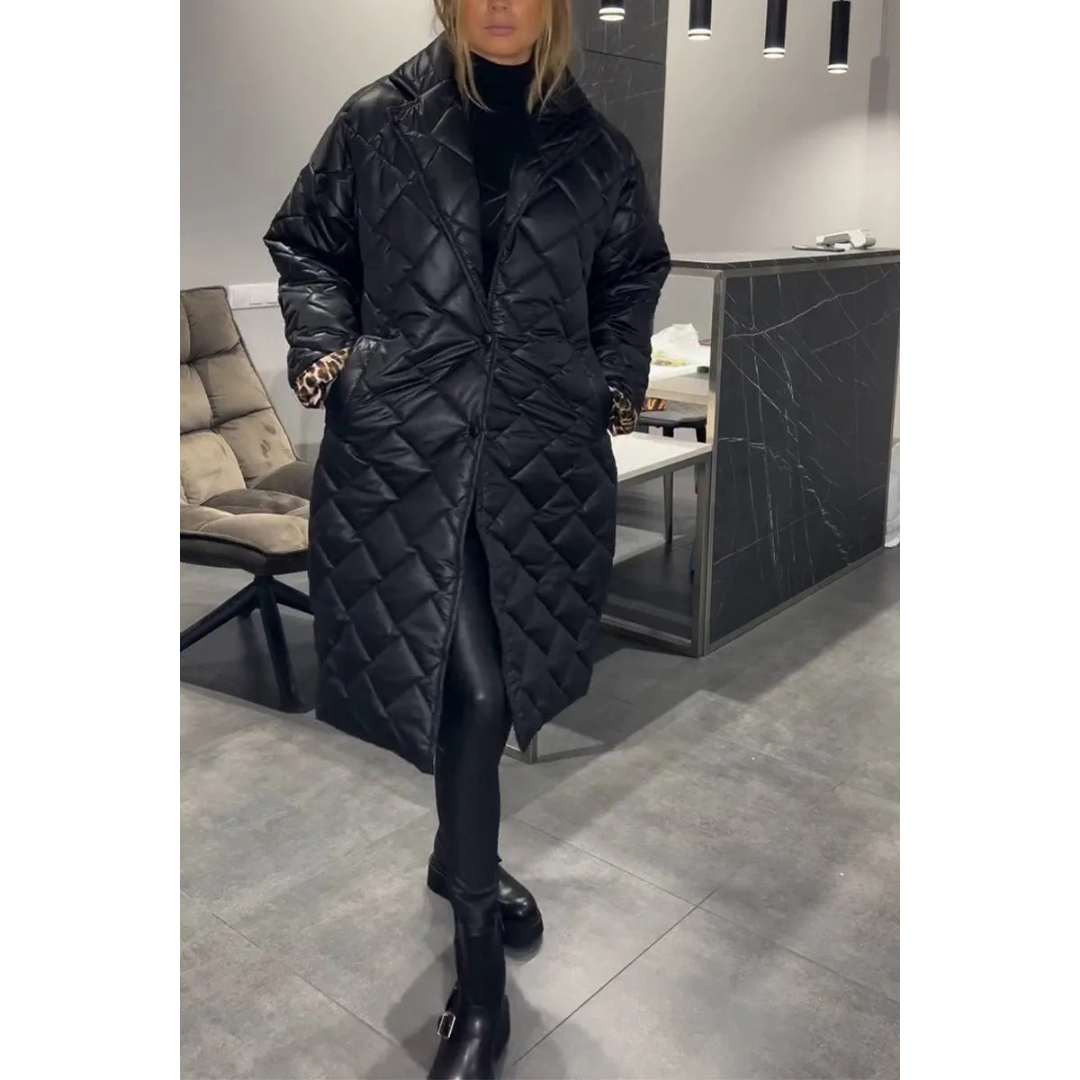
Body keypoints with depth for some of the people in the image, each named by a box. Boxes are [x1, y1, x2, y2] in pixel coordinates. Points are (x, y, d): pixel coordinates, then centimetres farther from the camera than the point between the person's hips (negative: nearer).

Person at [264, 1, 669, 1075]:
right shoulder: (378, 122, 6)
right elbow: (306, 244, 14)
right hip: (404, 443, -2)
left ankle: (461, 854, 40)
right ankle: (480, 972, 7)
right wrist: (323, 343, -1)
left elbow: (632, 274, 22)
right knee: (471, 685, -10)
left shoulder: (591, 147, 11)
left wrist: (618, 378, 9)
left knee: (497, 672, 10)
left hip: (542, 451, 3)